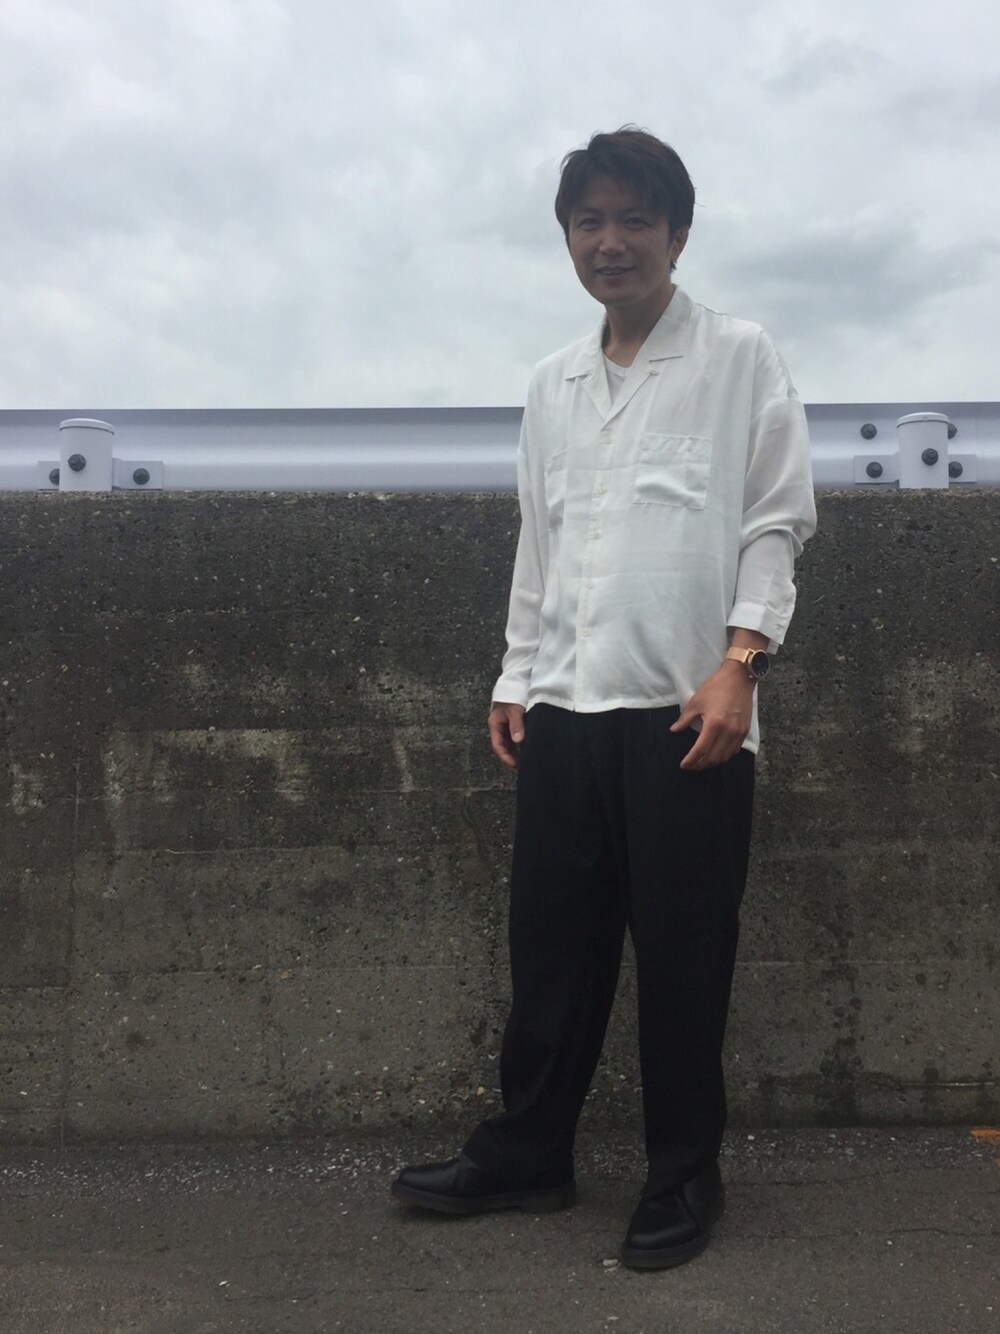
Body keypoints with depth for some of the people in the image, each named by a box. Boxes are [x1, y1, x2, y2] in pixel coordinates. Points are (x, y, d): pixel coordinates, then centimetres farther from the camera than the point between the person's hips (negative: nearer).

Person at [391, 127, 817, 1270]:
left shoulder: (740, 361, 3)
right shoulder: (553, 385, 18)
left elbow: (777, 523, -2)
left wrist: (739, 662, -13)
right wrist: (517, 676, 14)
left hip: (686, 710, -4)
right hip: (564, 708, 5)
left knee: (683, 958, 3)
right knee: (550, 948, 10)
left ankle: (684, 1176, 20)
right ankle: (526, 1153, 25)